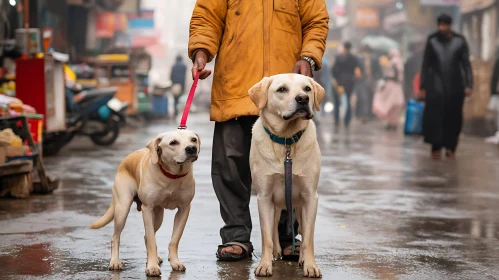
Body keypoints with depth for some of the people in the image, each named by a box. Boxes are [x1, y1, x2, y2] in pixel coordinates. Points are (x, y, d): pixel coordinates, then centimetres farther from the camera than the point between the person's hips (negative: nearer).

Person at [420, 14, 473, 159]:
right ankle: (436, 147, -7)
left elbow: (466, 65, 1)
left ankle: (450, 147, 16)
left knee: (453, 117, 2)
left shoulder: (460, 41, 0)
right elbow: (426, 65, 4)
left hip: (455, 84, 1)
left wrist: (468, 85, -7)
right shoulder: (432, 41, 1)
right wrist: (422, 87, 1)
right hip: (436, 83, -1)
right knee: (435, 116, -11)